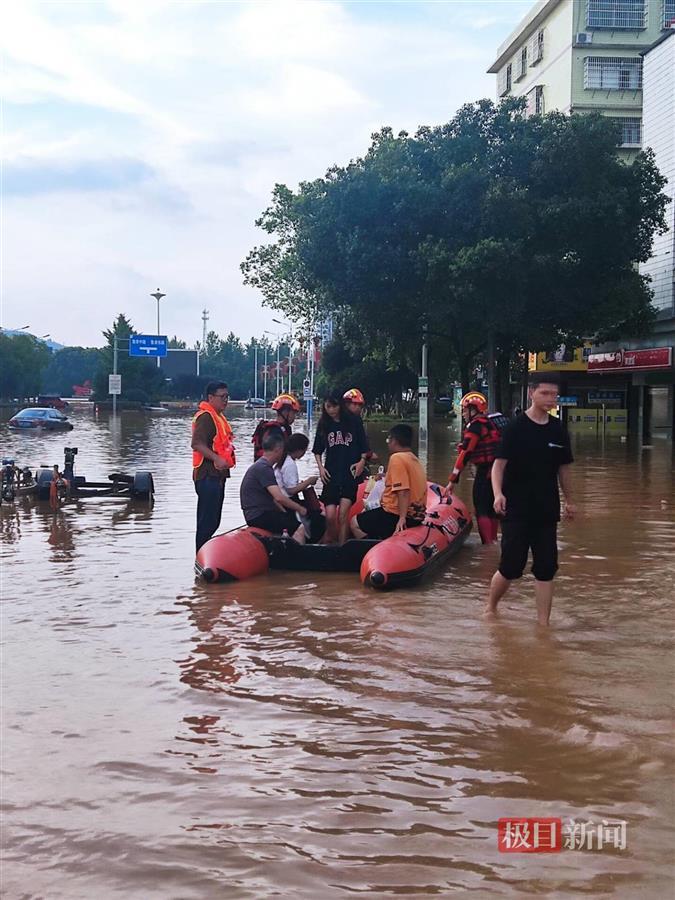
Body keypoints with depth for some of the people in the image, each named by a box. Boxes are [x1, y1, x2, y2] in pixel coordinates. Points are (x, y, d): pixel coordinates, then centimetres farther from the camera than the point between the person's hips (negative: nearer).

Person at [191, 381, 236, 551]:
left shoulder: (218, 416, 19)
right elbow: (197, 444, -26)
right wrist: (217, 459, -34)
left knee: (213, 521, 15)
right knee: (207, 521, -10)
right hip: (208, 476, -11)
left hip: (217, 475, 11)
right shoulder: (205, 416, -14)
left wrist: (227, 458, 25)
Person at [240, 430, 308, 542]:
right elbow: (279, 497, -22)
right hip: (259, 516, -11)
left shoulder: (261, 466, 19)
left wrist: (285, 512, 14)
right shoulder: (264, 468, -14)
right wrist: (300, 509, -10)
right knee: (301, 528, -19)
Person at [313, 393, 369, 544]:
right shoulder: (323, 425, 9)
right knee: (330, 517, -5)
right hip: (331, 475, 2)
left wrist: (362, 461, -8)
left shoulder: (354, 421, 2)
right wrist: (320, 467, 3)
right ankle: (328, 543, 17)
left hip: (350, 473, -2)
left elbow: (363, 446, 7)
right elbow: (318, 451, 16)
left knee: (343, 515, -10)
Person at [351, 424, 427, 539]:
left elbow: (403, 491, -25)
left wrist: (402, 518, -28)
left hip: (396, 516, -9)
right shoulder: (414, 459, 10)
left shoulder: (397, 458, -17)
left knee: (355, 523, 4)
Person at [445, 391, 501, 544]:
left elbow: (464, 454, -15)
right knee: (492, 509, 16)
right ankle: (493, 543, 23)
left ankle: (488, 545, -8)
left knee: (481, 510, -3)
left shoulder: (475, 426, -11)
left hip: (485, 473, -8)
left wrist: (452, 480, -15)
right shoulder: (491, 423, 15)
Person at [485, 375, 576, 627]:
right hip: (516, 510, -4)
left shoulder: (558, 431, 6)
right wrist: (498, 494, -26)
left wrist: (569, 501, 19)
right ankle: (490, 607, 23)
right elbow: (499, 464, -11)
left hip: (547, 511, 4)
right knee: (511, 567, -2)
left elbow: (563, 469, 16)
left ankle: (543, 623, 10)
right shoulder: (515, 428, -8)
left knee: (546, 568, 3)